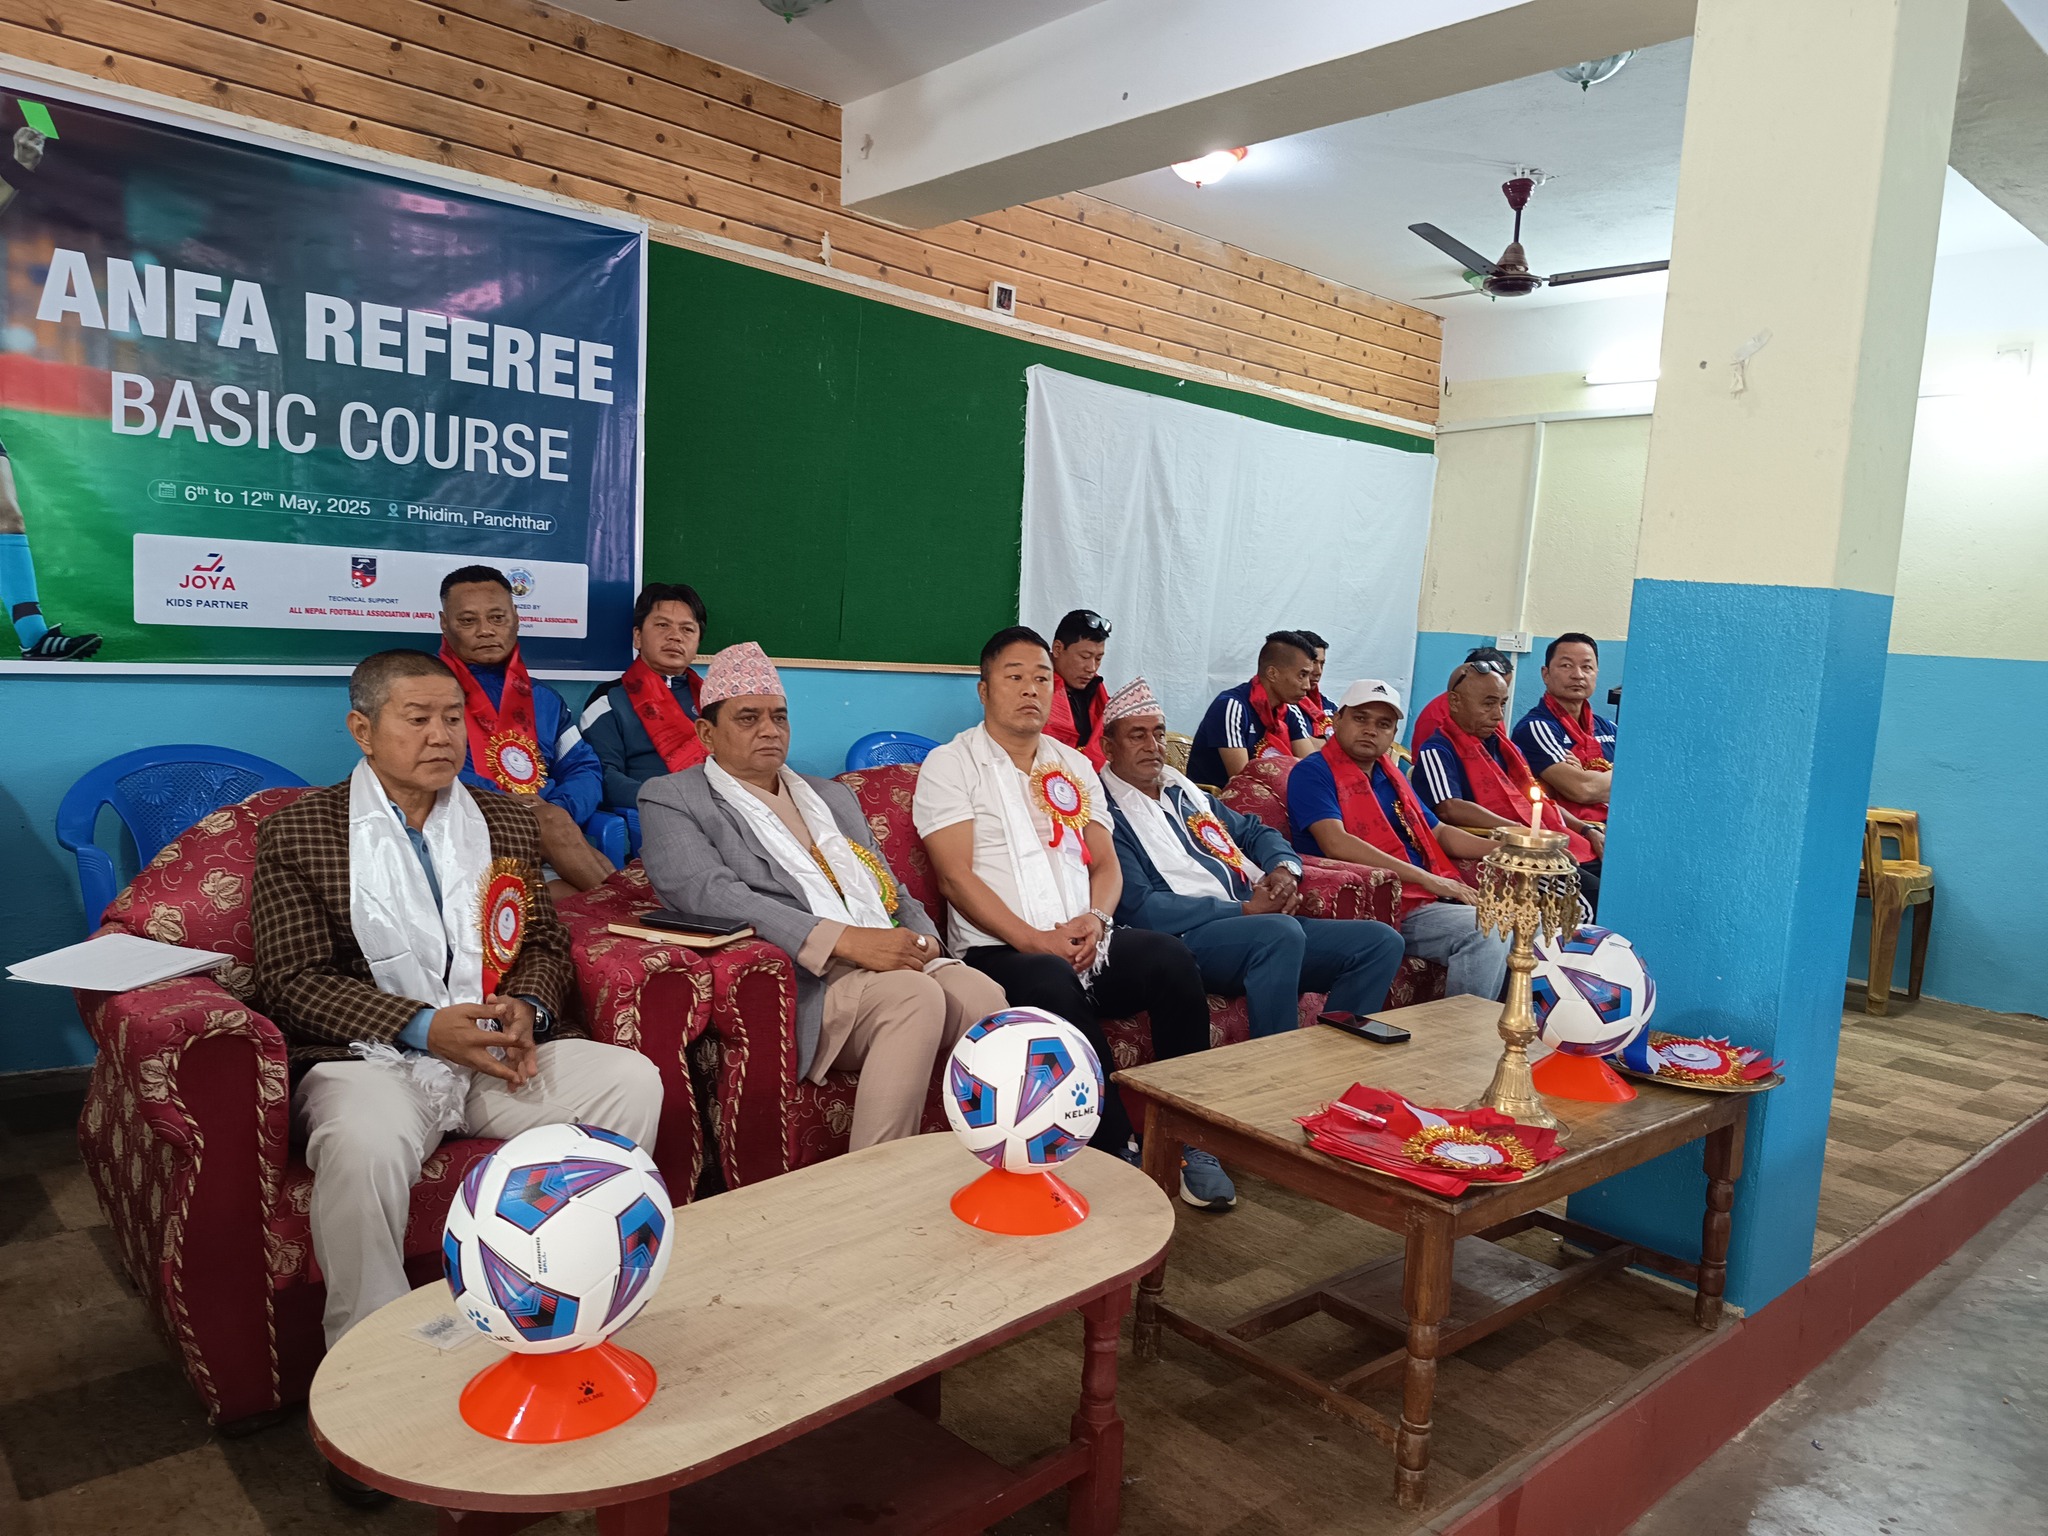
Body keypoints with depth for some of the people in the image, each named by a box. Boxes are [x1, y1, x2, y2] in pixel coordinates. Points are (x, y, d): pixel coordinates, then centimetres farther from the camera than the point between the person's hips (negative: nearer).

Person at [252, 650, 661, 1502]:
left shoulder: (506, 821, 17)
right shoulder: (297, 832, 5)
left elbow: (546, 944, 17)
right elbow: (293, 979, -4)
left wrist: (525, 1009, -7)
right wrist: (426, 1028, -17)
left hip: (501, 1048, 4)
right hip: (371, 1057, -3)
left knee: (632, 1080, -22)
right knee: (361, 1145, -37)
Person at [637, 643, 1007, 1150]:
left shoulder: (833, 797, 29)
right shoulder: (670, 799, 9)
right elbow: (711, 895, -9)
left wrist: (921, 939, 1)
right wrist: (845, 941, -19)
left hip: (893, 964, 6)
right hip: (805, 984, -5)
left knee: (983, 994, -25)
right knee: (916, 995, -33)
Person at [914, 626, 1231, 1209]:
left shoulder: (1075, 766, 22)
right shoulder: (950, 764, 4)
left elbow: (1106, 864, 16)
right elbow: (956, 877, -7)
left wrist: (1095, 919, -7)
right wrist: (1034, 940, -17)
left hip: (1086, 944, 5)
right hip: (998, 952, -4)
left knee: (1171, 957, -25)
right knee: (1052, 983, -38)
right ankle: (1116, 1151, -23)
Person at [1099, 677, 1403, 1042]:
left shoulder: (1183, 790, 22)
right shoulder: (1107, 812, -4)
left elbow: (1253, 830, 31)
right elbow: (1139, 908, -15)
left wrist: (1285, 867, 5)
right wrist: (1246, 910, -15)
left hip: (1265, 921, 9)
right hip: (1190, 937, -8)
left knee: (1382, 941, -4)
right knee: (1281, 931, -38)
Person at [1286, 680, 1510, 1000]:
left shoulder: (1391, 776, 20)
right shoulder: (1313, 774, -6)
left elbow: (1437, 833, 26)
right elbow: (1337, 844, -20)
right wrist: (1427, 877, -21)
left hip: (1428, 898, 9)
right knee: (1486, 931, -24)